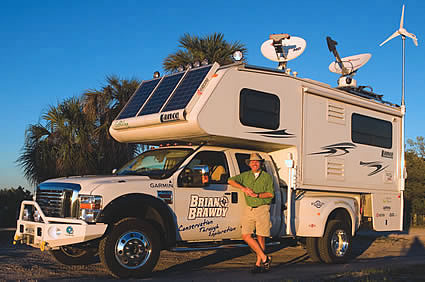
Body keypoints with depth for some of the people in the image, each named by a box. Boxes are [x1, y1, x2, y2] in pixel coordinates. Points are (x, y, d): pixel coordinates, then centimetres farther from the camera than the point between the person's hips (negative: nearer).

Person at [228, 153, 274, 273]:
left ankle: (258, 263, 12)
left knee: (261, 237, 0)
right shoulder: (245, 175, 11)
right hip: (249, 209, 3)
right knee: (246, 236, -5)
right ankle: (265, 258, 4)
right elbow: (231, 180, 2)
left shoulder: (267, 177, 3)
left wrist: (256, 195, -17)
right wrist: (243, 188, -11)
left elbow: (271, 194, -4)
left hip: (262, 209, -3)